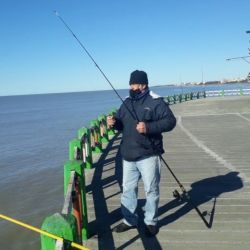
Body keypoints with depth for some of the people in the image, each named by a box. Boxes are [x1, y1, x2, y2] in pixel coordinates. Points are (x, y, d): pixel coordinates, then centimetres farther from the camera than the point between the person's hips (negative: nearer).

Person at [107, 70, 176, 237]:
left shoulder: (156, 102, -9)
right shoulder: (127, 103, 11)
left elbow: (170, 121, -15)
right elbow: (122, 124, 19)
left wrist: (149, 127, -26)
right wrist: (114, 123, -5)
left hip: (148, 155, -6)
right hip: (128, 155, 6)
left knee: (151, 190, 6)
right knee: (128, 189, 14)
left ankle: (151, 222, 22)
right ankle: (130, 220, 29)